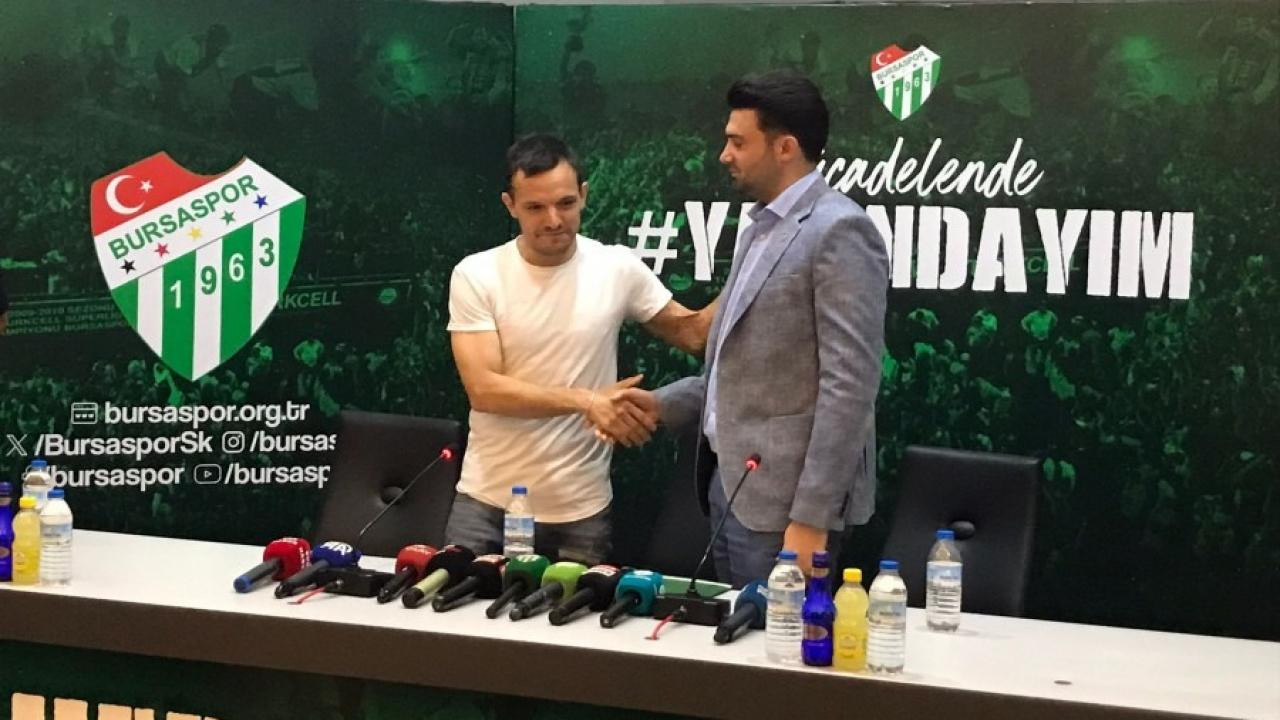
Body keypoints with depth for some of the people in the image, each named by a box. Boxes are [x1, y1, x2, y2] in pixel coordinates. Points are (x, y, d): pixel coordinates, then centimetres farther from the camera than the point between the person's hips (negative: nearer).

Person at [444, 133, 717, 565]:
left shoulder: (618, 269, -2)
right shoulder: (476, 275, -7)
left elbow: (691, 332, 10)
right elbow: (483, 389, -14)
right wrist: (586, 401, -22)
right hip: (487, 503, 0)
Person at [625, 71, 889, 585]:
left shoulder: (838, 232, -14)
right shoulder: (762, 228, 16)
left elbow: (849, 386, -20)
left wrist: (811, 517, -22)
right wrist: (664, 404, 10)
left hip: (786, 499, -9)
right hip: (730, 484, 9)